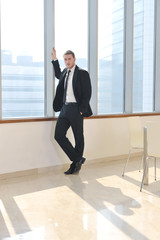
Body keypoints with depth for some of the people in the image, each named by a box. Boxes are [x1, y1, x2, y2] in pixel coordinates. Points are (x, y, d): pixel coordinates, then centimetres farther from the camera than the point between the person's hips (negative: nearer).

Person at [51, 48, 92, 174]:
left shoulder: (82, 73, -5)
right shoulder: (65, 72, 15)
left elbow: (87, 94, -9)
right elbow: (58, 75, 41)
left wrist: (81, 110, -16)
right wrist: (54, 59, 32)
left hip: (76, 109, -7)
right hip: (64, 108, 7)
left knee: (79, 138, 4)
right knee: (59, 135, -1)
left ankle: (75, 165, 17)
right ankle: (78, 159, 9)